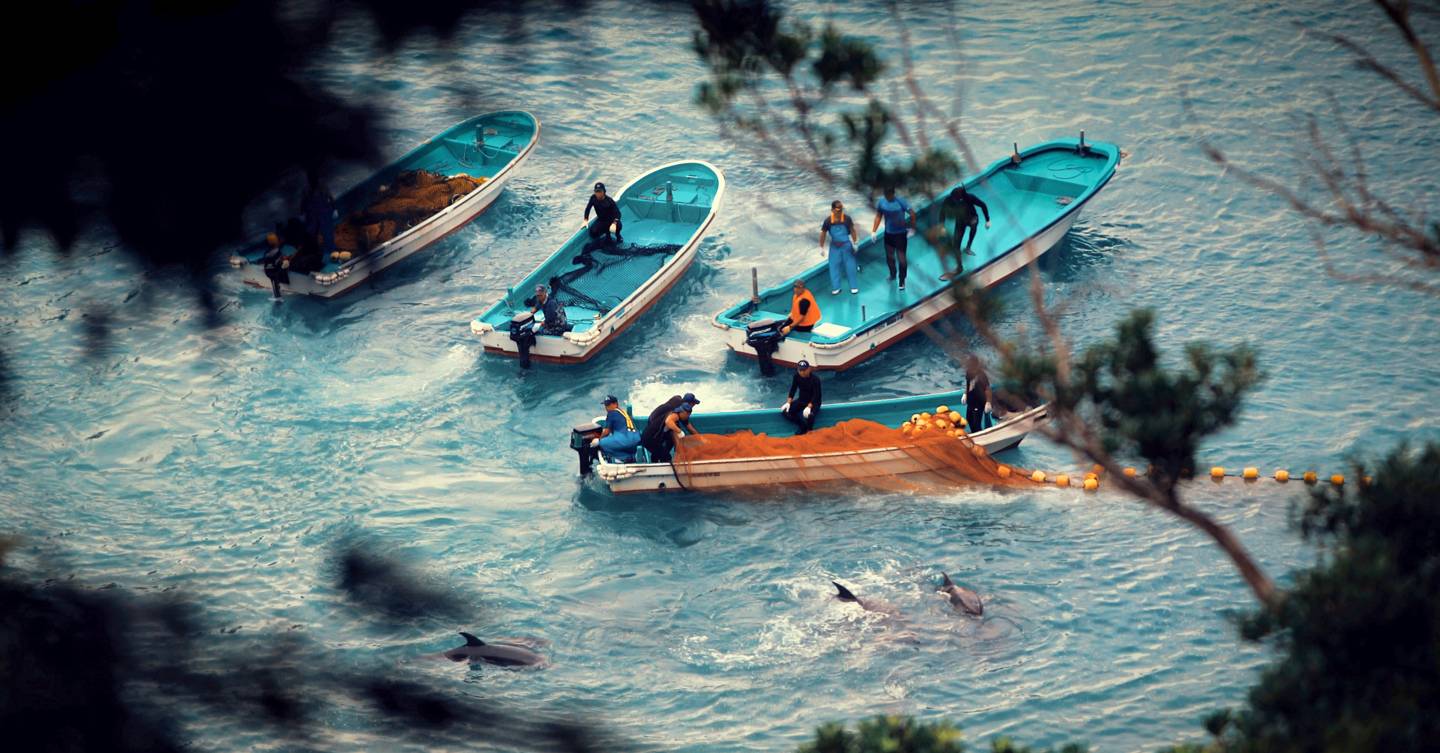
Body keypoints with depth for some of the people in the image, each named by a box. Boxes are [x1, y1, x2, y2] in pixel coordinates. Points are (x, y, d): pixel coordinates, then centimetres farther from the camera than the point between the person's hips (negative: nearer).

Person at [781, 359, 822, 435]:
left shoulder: (815, 379, -21)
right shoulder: (796, 377, -7)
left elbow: (816, 395, -24)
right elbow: (793, 390, -1)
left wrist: (809, 407, -39)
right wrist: (788, 403, -16)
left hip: (813, 402, -5)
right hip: (801, 400, 5)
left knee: (808, 416, -37)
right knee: (785, 411, -17)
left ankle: (807, 431, -4)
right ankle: (802, 426, -4)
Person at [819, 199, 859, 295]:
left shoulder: (847, 219, -16)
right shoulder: (828, 221, -16)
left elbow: (852, 230, -4)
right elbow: (823, 234, -5)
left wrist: (855, 243, 0)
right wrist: (822, 248, -1)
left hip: (846, 245, 0)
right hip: (835, 247, 0)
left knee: (850, 265, 7)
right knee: (834, 266, 4)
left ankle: (854, 286, 20)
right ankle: (835, 287, 18)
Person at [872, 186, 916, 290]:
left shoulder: (901, 202, -20)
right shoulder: (881, 203, -7)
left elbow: (912, 214, -16)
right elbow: (878, 216, 6)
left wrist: (911, 229, -16)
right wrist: (874, 231, 2)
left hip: (901, 234, -4)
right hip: (888, 234, 4)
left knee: (901, 258, -2)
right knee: (889, 256, 16)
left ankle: (902, 281, 11)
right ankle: (892, 274, 42)